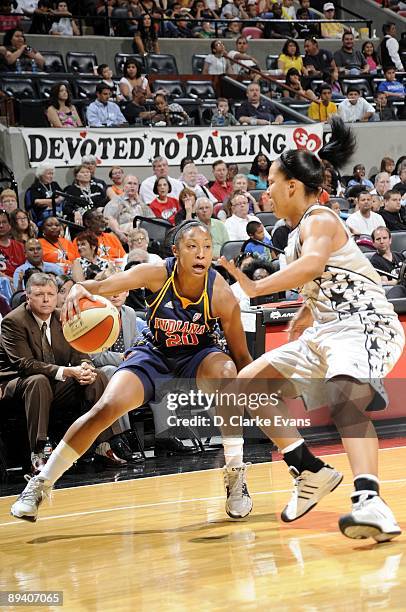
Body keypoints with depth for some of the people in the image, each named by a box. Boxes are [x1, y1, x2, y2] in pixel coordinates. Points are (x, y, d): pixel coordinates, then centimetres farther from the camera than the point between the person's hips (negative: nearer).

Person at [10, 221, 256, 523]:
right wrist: (79, 289, -56)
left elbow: (242, 357, -17)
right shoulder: (157, 274, -26)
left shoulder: (221, 293, -26)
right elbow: (103, 285, -33)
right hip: (153, 354, 1)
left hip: (197, 356, -1)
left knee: (226, 372, -35)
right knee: (106, 408, -18)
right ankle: (40, 484, 0)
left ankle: (235, 476, -21)